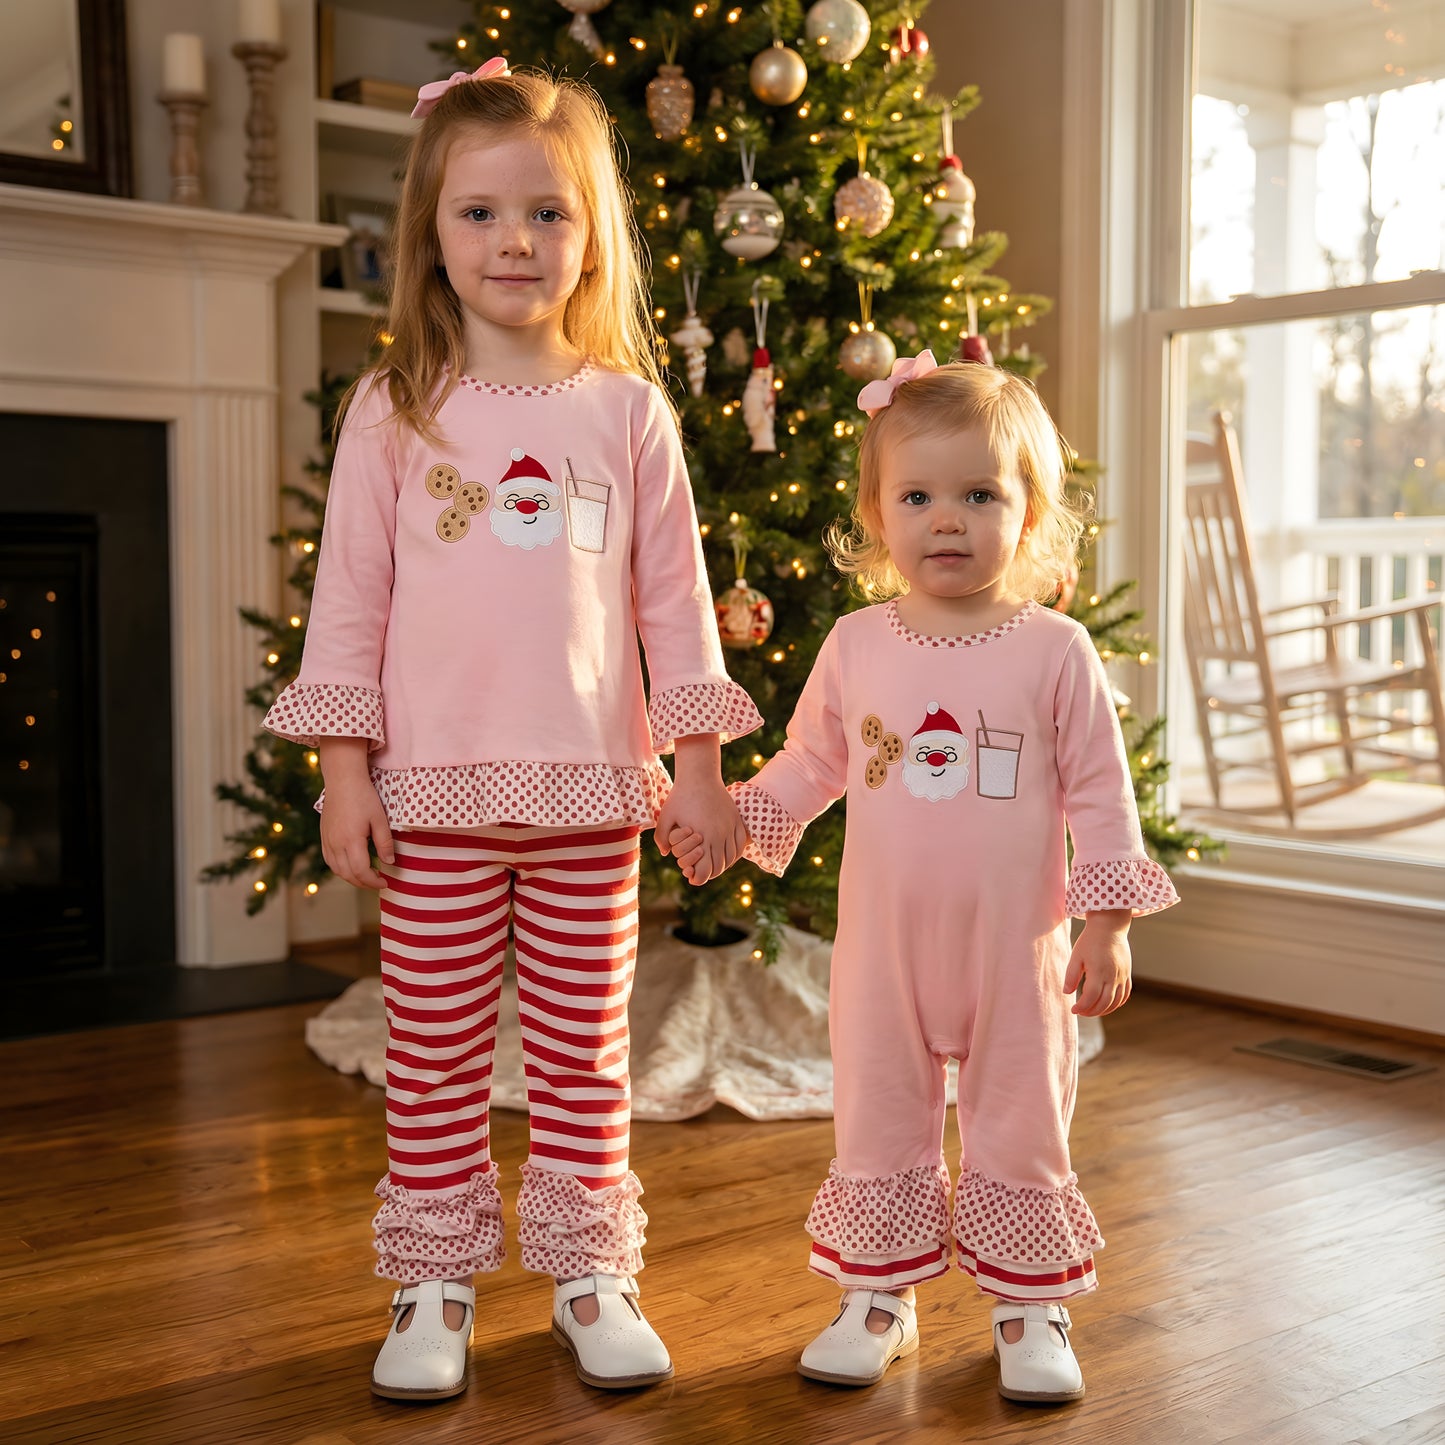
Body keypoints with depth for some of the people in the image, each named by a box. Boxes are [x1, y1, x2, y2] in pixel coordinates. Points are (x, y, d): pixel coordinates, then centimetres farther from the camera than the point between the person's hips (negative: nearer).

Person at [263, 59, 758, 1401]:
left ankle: (589, 1275, 24)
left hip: (590, 787, 1)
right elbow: (350, 591, 2)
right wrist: (343, 767, -3)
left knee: (584, 1048, 9)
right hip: (433, 787, 0)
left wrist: (698, 762, 4)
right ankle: (434, 1287, 22)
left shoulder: (628, 411, 5)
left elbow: (673, 595, 7)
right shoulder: (394, 410, 2)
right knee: (434, 1050, 7)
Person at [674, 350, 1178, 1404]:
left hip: (1014, 949, -2)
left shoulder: (1056, 652, -7)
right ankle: (879, 1296, 29)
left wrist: (1106, 926, -6)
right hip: (883, 947, 2)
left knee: (1019, 1126, 10)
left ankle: (1031, 1309, 27)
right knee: (878, 1122, 12)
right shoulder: (855, 646, 0)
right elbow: (810, 763, 11)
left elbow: (1100, 794, -4)